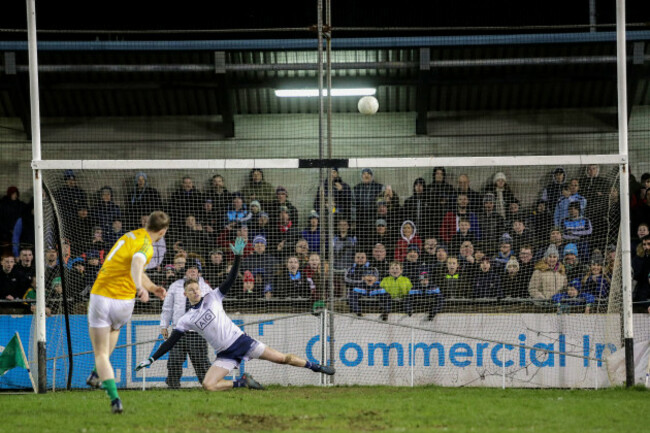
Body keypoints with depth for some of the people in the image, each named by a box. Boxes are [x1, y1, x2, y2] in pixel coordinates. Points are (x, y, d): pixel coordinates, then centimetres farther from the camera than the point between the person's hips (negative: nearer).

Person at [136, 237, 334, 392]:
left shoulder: (212, 298, 2)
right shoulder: (186, 319, 3)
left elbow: (230, 280, -4)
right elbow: (171, 341, 3)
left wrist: (237, 257, -17)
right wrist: (152, 359, -4)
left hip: (241, 340, -1)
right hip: (226, 354, 1)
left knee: (282, 358, -2)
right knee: (208, 385, -20)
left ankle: (315, 367, 16)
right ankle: (242, 382, -1)